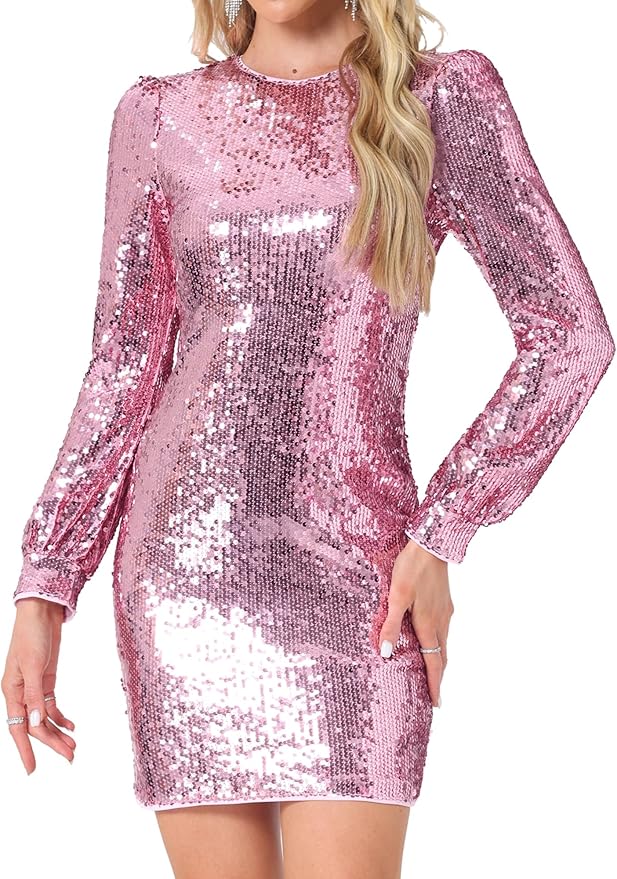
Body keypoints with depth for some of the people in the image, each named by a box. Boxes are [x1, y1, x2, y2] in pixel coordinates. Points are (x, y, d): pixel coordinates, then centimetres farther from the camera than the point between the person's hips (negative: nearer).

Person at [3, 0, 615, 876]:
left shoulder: (443, 95, 3)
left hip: (359, 576, -1)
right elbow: (124, 369, 9)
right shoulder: (160, 116, 8)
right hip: (186, 564, 2)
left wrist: (441, 536, -5)